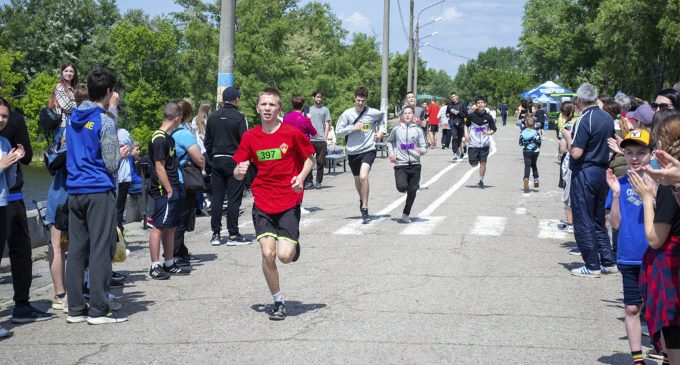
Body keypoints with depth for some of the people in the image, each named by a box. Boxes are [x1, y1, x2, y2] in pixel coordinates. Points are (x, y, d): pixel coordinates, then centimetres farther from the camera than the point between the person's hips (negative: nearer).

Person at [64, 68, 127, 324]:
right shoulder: (105, 122, -10)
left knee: (76, 249, 8)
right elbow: (111, 165, -10)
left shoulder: (73, 117, 11)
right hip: (99, 191, -7)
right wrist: (120, 152, 10)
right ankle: (98, 310, -3)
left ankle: (75, 308, 11)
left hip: (74, 190, 7)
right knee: (100, 250, -4)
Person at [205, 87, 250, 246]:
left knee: (216, 198, 8)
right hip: (234, 161, -5)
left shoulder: (212, 117, 8)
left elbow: (207, 142, 13)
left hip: (216, 161, 5)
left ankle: (215, 234, 10)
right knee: (234, 198, -2)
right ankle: (233, 235, -1)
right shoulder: (239, 118, -9)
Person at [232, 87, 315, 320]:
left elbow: (309, 158, 7)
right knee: (268, 253, -10)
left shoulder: (292, 133, -6)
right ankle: (278, 301, 9)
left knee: (285, 255, -12)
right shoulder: (250, 137, 1)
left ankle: (293, 245, 27)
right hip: (263, 203, 2)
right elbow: (238, 173, 6)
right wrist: (239, 171, -17)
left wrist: (301, 177, -12)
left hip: (289, 202, -2)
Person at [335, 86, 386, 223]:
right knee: (357, 180, 19)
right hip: (352, 151, 3)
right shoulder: (347, 114, -2)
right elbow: (338, 132, -3)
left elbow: (382, 119, 22)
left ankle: (364, 209, -17)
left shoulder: (373, 113, -2)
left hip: (368, 149, -2)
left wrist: (381, 131, 7)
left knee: (363, 177, -23)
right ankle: (362, 200, 49)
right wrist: (354, 128, -13)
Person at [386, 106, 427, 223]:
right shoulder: (396, 129, 5)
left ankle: (405, 215, 17)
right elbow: (389, 141, 22)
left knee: (412, 191, 3)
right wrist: (391, 153, 7)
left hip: (415, 164, 1)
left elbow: (424, 147, 5)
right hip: (400, 164, -1)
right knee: (402, 187, -22)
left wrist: (421, 150, -18)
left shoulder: (418, 130, 4)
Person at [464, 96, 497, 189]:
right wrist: (466, 134, -2)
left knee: (483, 163, -1)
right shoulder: (472, 115, -3)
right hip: (473, 143, 0)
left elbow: (493, 129, 3)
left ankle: (481, 181, 13)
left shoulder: (488, 117, -4)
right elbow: (466, 125, 13)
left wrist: (488, 133, -17)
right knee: (473, 164, 1)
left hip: (484, 144, 0)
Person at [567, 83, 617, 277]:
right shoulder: (608, 118, 6)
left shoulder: (585, 120, -18)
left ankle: (592, 266, 2)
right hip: (602, 172, 8)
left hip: (584, 173, -8)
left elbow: (576, 153, -21)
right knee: (598, 219, 17)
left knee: (583, 221, 0)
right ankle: (607, 262, 18)